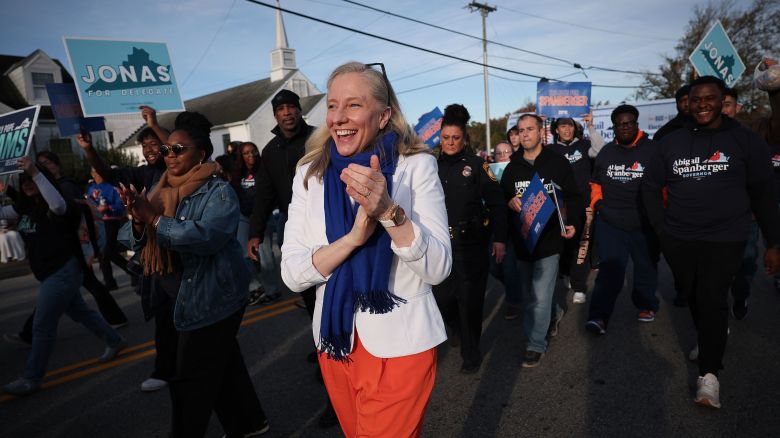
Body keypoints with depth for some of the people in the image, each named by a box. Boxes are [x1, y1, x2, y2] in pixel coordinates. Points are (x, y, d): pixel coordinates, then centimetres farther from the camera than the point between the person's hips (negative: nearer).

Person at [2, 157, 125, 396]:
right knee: (80, 312, 20)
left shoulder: (54, 207, -15)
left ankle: (32, 378, 9)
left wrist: (35, 173, -41)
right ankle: (115, 341, 35)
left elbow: (58, 204, -37)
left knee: (42, 326, -3)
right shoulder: (26, 207, 9)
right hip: (48, 273, 9)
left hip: (63, 271, -9)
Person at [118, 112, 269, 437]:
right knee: (222, 363, 21)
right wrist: (139, 222, -20)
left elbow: (207, 235, -31)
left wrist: (155, 219, -27)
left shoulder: (219, 192, -15)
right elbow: (130, 239, 1)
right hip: (186, 296, 8)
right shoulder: (162, 193, 7)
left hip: (214, 298, -8)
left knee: (191, 379, 1)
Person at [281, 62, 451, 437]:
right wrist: (353, 237, -25)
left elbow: (438, 268, -16)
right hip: (335, 338, 4)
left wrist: (388, 211, -32)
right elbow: (291, 274, -8)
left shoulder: (416, 166, -11)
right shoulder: (310, 173, -3)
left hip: (400, 342, -3)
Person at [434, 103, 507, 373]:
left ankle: (471, 353, 25)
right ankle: (462, 332, 40)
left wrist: (500, 239, -7)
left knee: (469, 300, 4)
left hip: (472, 244, -3)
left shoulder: (477, 164, -3)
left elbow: (496, 203, -4)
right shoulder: (434, 166, 8)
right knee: (441, 298, 7)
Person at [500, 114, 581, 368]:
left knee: (540, 296, -5)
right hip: (521, 240, 4)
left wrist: (573, 223, -10)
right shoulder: (512, 168, 9)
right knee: (529, 294, 16)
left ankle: (536, 345, 11)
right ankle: (554, 314, 45)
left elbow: (572, 196, 3)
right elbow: (501, 200, 12)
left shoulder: (558, 163, -1)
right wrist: (510, 203, -11)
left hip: (549, 239, -4)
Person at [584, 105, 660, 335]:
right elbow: (596, 182, 19)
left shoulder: (652, 150, -5)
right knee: (609, 269, -5)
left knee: (646, 267, 16)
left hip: (644, 224, -1)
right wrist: (596, 202, 4)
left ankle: (647, 305, 38)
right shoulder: (606, 152, 8)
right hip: (610, 222, 1)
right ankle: (599, 317, -9)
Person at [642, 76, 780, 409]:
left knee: (712, 300, -10)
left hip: (724, 239, -3)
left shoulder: (746, 141, -1)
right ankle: (711, 337, 41)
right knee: (691, 296, 15)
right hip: (677, 240, 3)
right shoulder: (672, 142, 6)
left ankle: (709, 375, -1)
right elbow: (650, 185, 11)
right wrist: (661, 228, 4)